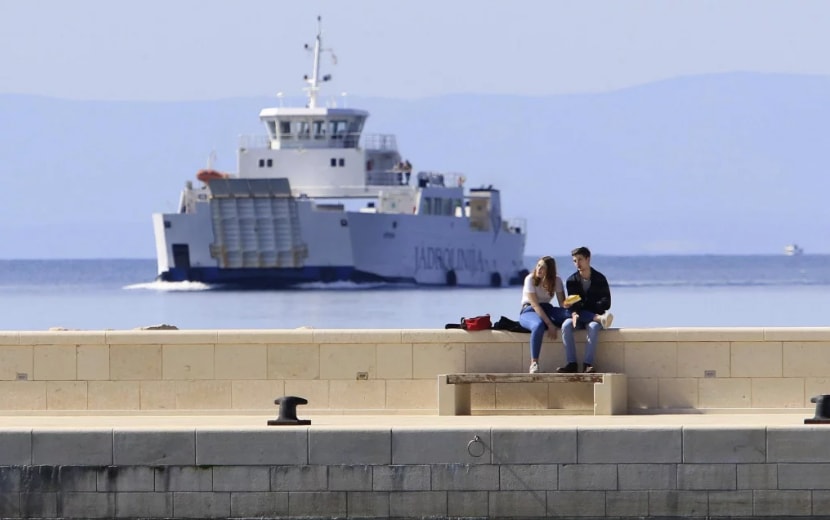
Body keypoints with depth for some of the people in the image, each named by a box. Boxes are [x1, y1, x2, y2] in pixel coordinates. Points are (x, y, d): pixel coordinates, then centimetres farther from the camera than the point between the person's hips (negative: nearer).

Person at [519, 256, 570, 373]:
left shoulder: (556, 280, 3)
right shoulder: (530, 279, -10)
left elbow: (563, 303, -4)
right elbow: (535, 305, -18)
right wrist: (550, 325, -26)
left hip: (547, 310, 5)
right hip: (529, 311, -5)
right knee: (539, 325, -41)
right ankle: (534, 363, -40)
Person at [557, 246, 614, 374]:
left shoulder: (599, 279, 0)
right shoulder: (572, 281, 6)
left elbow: (606, 303, -6)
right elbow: (571, 303, -3)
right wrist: (574, 313, -27)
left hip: (595, 314, -2)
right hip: (579, 316, 2)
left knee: (593, 327, -38)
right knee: (566, 325, -31)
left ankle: (588, 363, -39)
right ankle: (571, 363, -34)